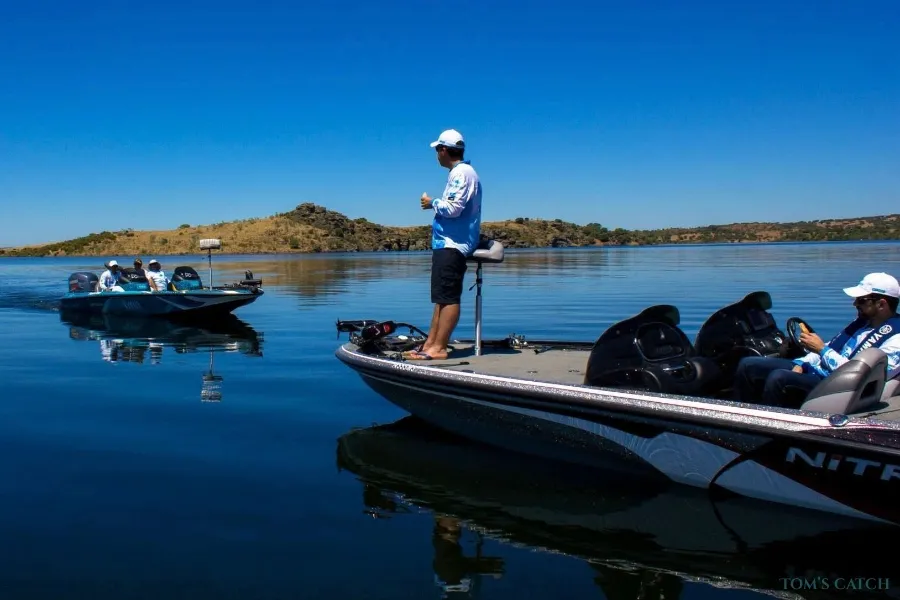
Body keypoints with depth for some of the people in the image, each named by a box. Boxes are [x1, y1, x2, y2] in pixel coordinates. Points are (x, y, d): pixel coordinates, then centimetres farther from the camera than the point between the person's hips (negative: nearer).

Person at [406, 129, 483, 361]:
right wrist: (435, 204, 13)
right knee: (442, 298, 11)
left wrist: (432, 202, -6)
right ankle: (430, 343, 15)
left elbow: (453, 209, -21)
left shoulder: (462, 173, -12)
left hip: (452, 245, -11)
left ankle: (438, 348, -11)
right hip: (448, 244, 11)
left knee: (448, 298, -11)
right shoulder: (460, 172, 21)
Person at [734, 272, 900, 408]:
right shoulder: (863, 321, 14)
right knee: (747, 365, -2)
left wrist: (822, 349, -19)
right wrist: (801, 365, 4)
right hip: (816, 369, 9)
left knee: (778, 378, -35)